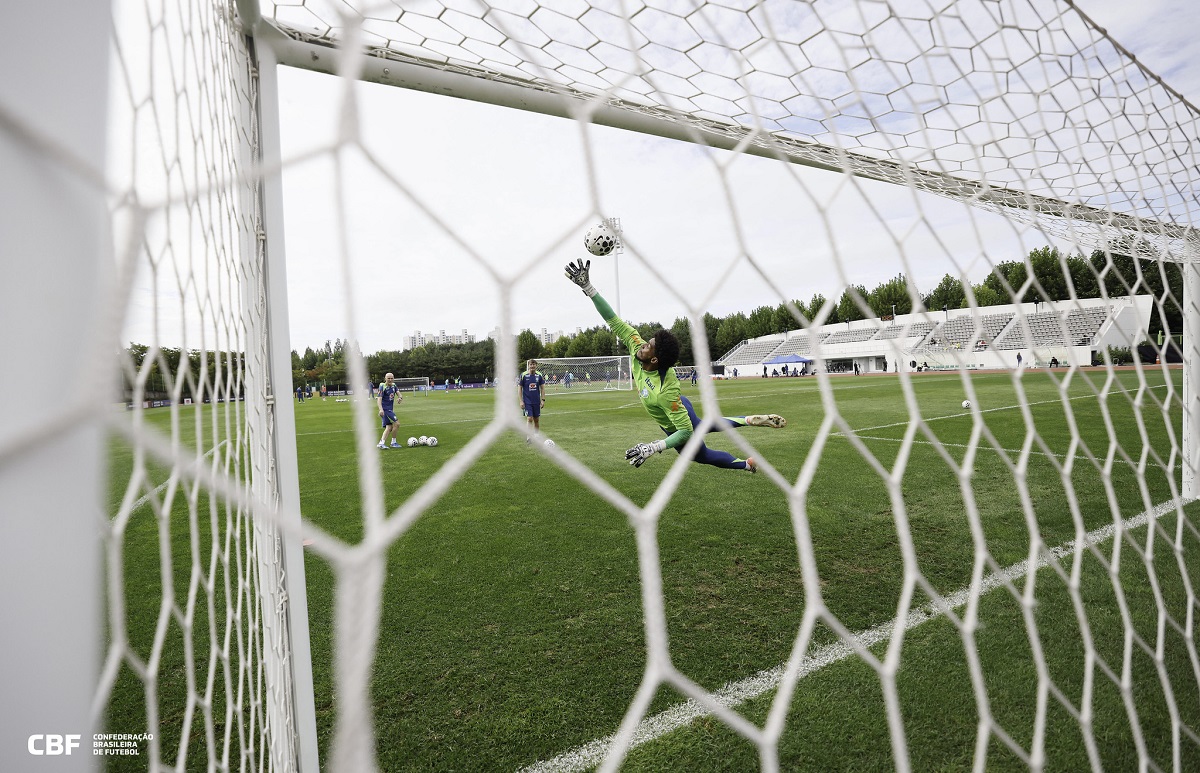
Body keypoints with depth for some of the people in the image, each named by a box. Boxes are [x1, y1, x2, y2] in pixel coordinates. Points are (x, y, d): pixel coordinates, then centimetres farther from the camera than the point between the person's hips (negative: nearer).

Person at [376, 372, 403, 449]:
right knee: (396, 424, -10)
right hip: (385, 409, -8)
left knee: (389, 427, 7)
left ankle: (381, 443, 8)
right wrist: (381, 409, -36)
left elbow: (398, 393, 2)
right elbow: (379, 398, -22)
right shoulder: (382, 386, -14)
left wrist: (400, 397, -24)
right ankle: (393, 443, 1)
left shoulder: (394, 385, 8)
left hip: (390, 409, 8)